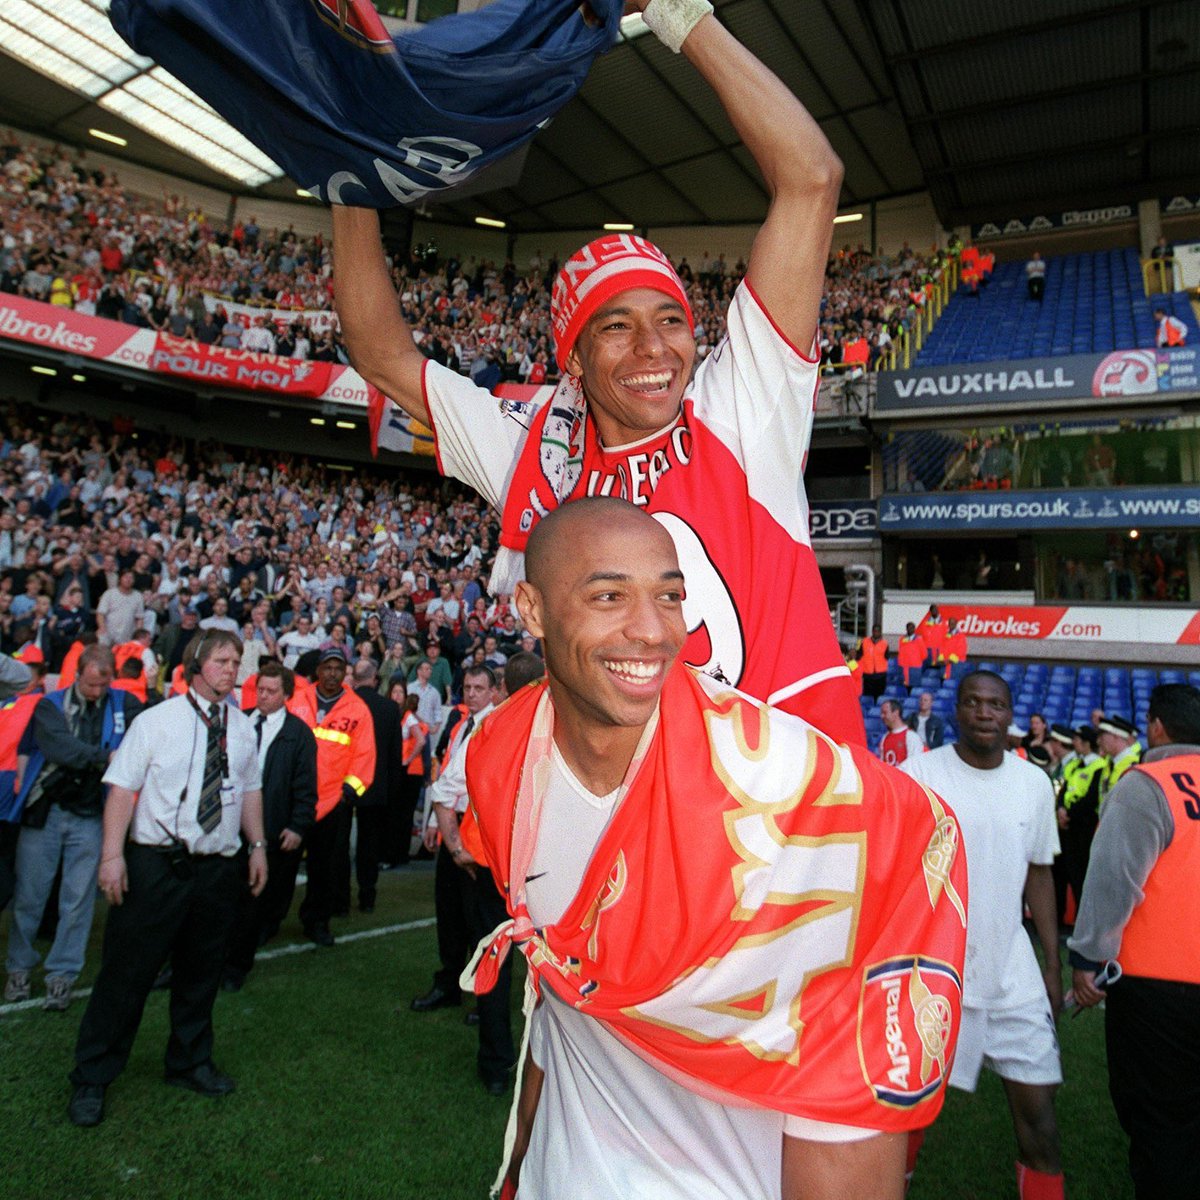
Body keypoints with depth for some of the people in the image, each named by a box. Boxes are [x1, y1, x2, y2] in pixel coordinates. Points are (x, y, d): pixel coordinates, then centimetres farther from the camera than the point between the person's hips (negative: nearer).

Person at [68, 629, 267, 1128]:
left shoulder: (242, 726, 8)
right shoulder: (157, 719, -6)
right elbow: (122, 787, -10)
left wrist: (258, 846, 10)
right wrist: (112, 854, -17)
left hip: (219, 868, 4)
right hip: (157, 864, -4)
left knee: (201, 974, 16)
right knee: (127, 971, 4)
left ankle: (189, 1063, 35)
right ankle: (92, 1078, 23)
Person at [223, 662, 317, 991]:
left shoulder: (299, 733, -3)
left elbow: (305, 786, -5)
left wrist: (298, 827, -11)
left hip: (270, 831, -3)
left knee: (254, 900, 5)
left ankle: (237, 966, 17)